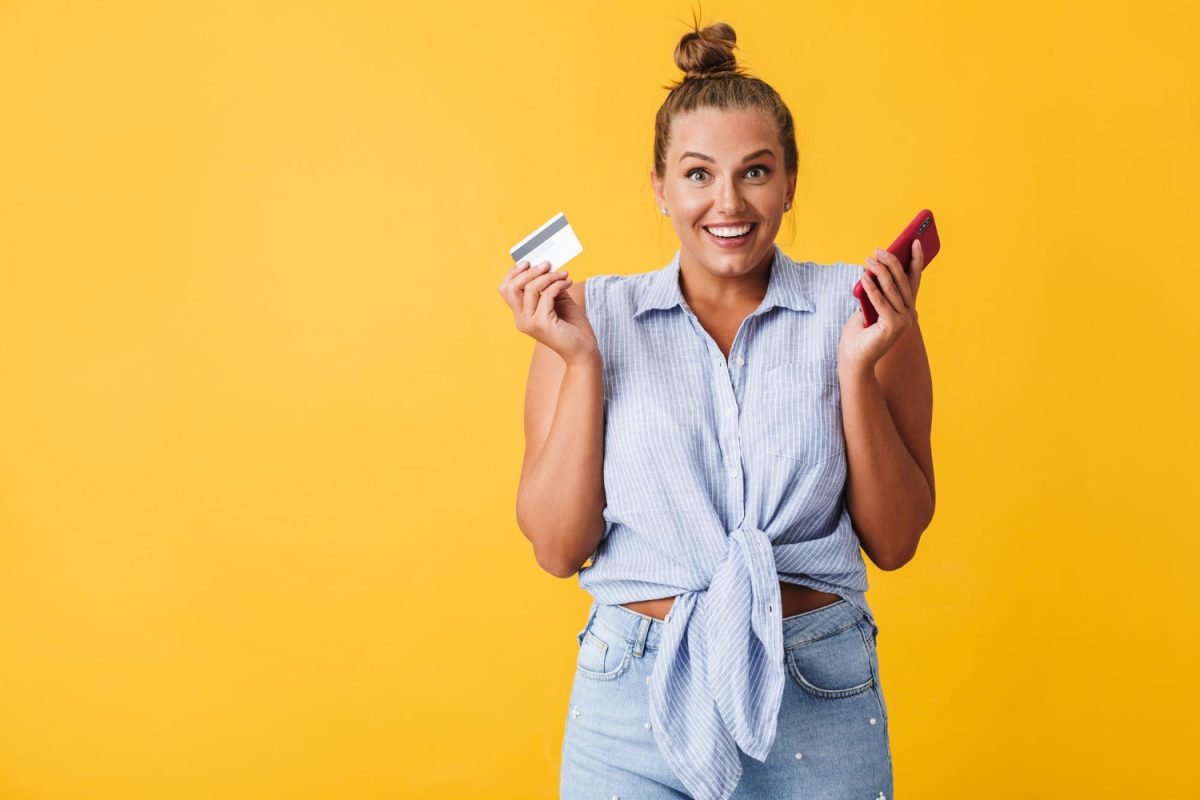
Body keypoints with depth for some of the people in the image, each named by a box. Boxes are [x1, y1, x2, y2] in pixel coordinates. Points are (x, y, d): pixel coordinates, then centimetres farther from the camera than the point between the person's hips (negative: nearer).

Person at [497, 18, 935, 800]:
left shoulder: (857, 307, -1)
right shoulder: (593, 314, 0)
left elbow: (895, 541, -1)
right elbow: (558, 548, -3)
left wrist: (857, 368, -13)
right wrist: (581, 360, -11)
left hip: (818, 704, 0)